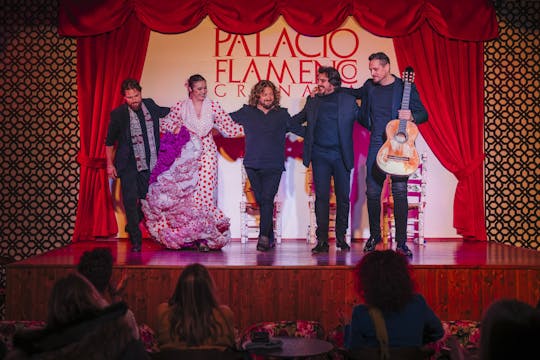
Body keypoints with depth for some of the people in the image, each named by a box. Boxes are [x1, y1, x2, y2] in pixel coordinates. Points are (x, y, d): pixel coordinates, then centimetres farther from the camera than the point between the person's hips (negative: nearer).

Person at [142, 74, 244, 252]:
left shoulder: (213, 106, 5)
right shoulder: (180, 107, 5)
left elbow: (229, 125, 4)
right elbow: (164, 124, 16)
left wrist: (246, 129, -4)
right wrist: (176, 128, -1)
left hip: (207, 154, 0)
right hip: (186, 155, 0)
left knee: (205, 193, -8)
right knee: (187, 194, -4)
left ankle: (206, 236, -2)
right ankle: (190, 237, 4)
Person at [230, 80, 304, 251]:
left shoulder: (282, 114, 11)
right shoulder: (247, 112, 12)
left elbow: (299, 129, 16)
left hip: (274, 166, -2)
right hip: (253, 166, 2)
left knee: (267, 199, -16)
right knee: (261, 200, 3)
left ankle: (264, 236, -19)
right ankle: (269, 238, 12)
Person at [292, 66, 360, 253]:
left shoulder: (348, 101, 4)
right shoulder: (312, 101, 10)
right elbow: (296, 120, 21)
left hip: (341, 156, -1)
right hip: (320, 155, 1)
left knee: (343, 197, 5)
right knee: (321, 197, -2)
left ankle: (341, 237, 18)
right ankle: (322, 240, -1)